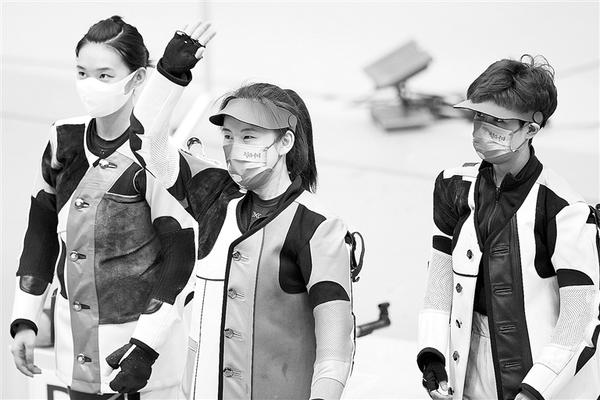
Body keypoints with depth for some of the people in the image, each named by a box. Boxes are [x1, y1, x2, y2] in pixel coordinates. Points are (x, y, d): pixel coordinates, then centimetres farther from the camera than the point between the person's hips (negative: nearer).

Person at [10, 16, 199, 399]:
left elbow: (182, 253, -14)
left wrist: (145, 346, -17)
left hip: (145, 331, -5)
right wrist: (25, 320, 6)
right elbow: (42, 230, 9)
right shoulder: (65, 139, 1)